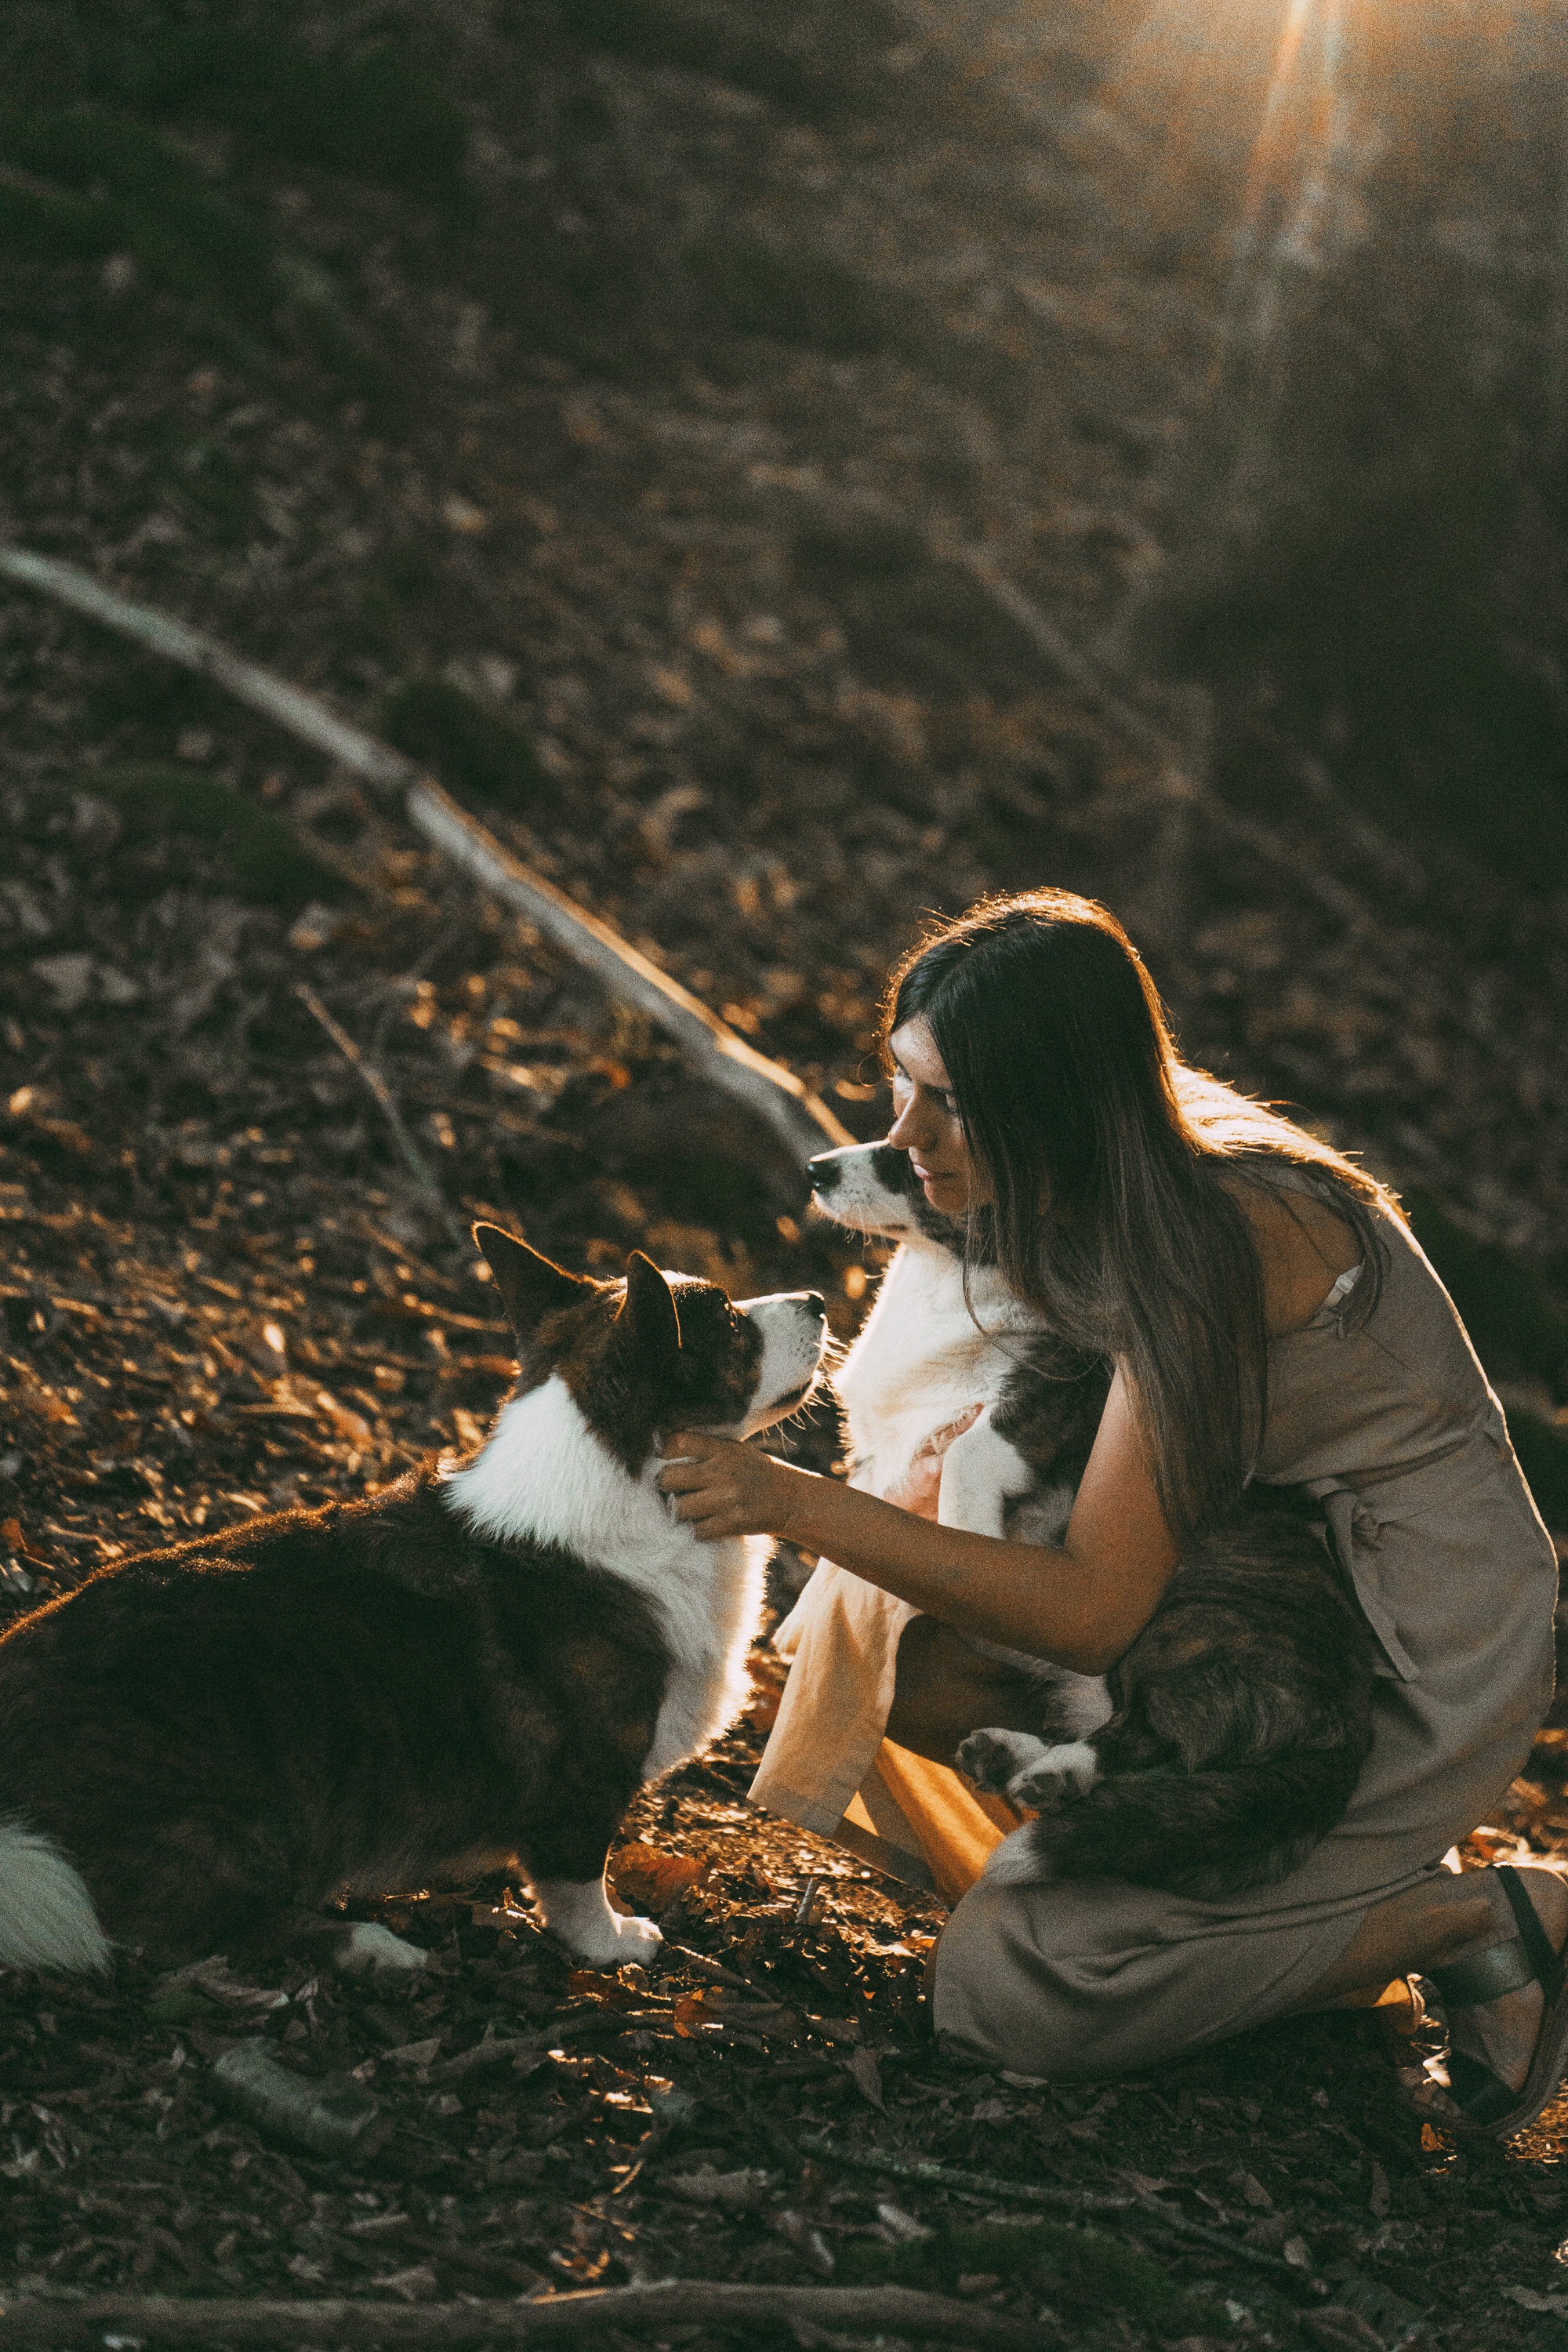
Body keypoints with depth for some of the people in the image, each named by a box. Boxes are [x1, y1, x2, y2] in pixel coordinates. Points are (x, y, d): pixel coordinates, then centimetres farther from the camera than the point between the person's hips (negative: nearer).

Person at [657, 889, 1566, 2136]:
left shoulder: (1209, 1242, -29)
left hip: (1421, 1665, -9)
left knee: (1009, 1982, -14)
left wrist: (797, 1503, -32)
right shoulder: (1086, 1191, -3)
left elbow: (1094, 1610, -28)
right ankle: (1348, 1865, 7)